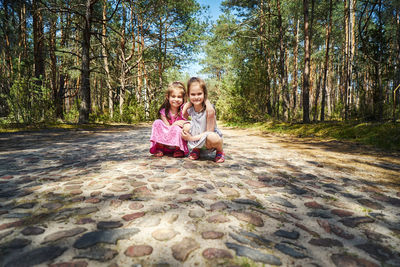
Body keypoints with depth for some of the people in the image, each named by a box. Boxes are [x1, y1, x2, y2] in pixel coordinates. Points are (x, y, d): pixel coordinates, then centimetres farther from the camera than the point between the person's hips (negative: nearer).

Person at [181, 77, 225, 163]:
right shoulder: (188, 108, -9)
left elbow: (209, 131, -22)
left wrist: (192, 138, -26)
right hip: (197, 139, 5)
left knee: (212, 137, -39)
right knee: (186, 126, -22)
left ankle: (220, 151, -2)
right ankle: (196, 149, 5)